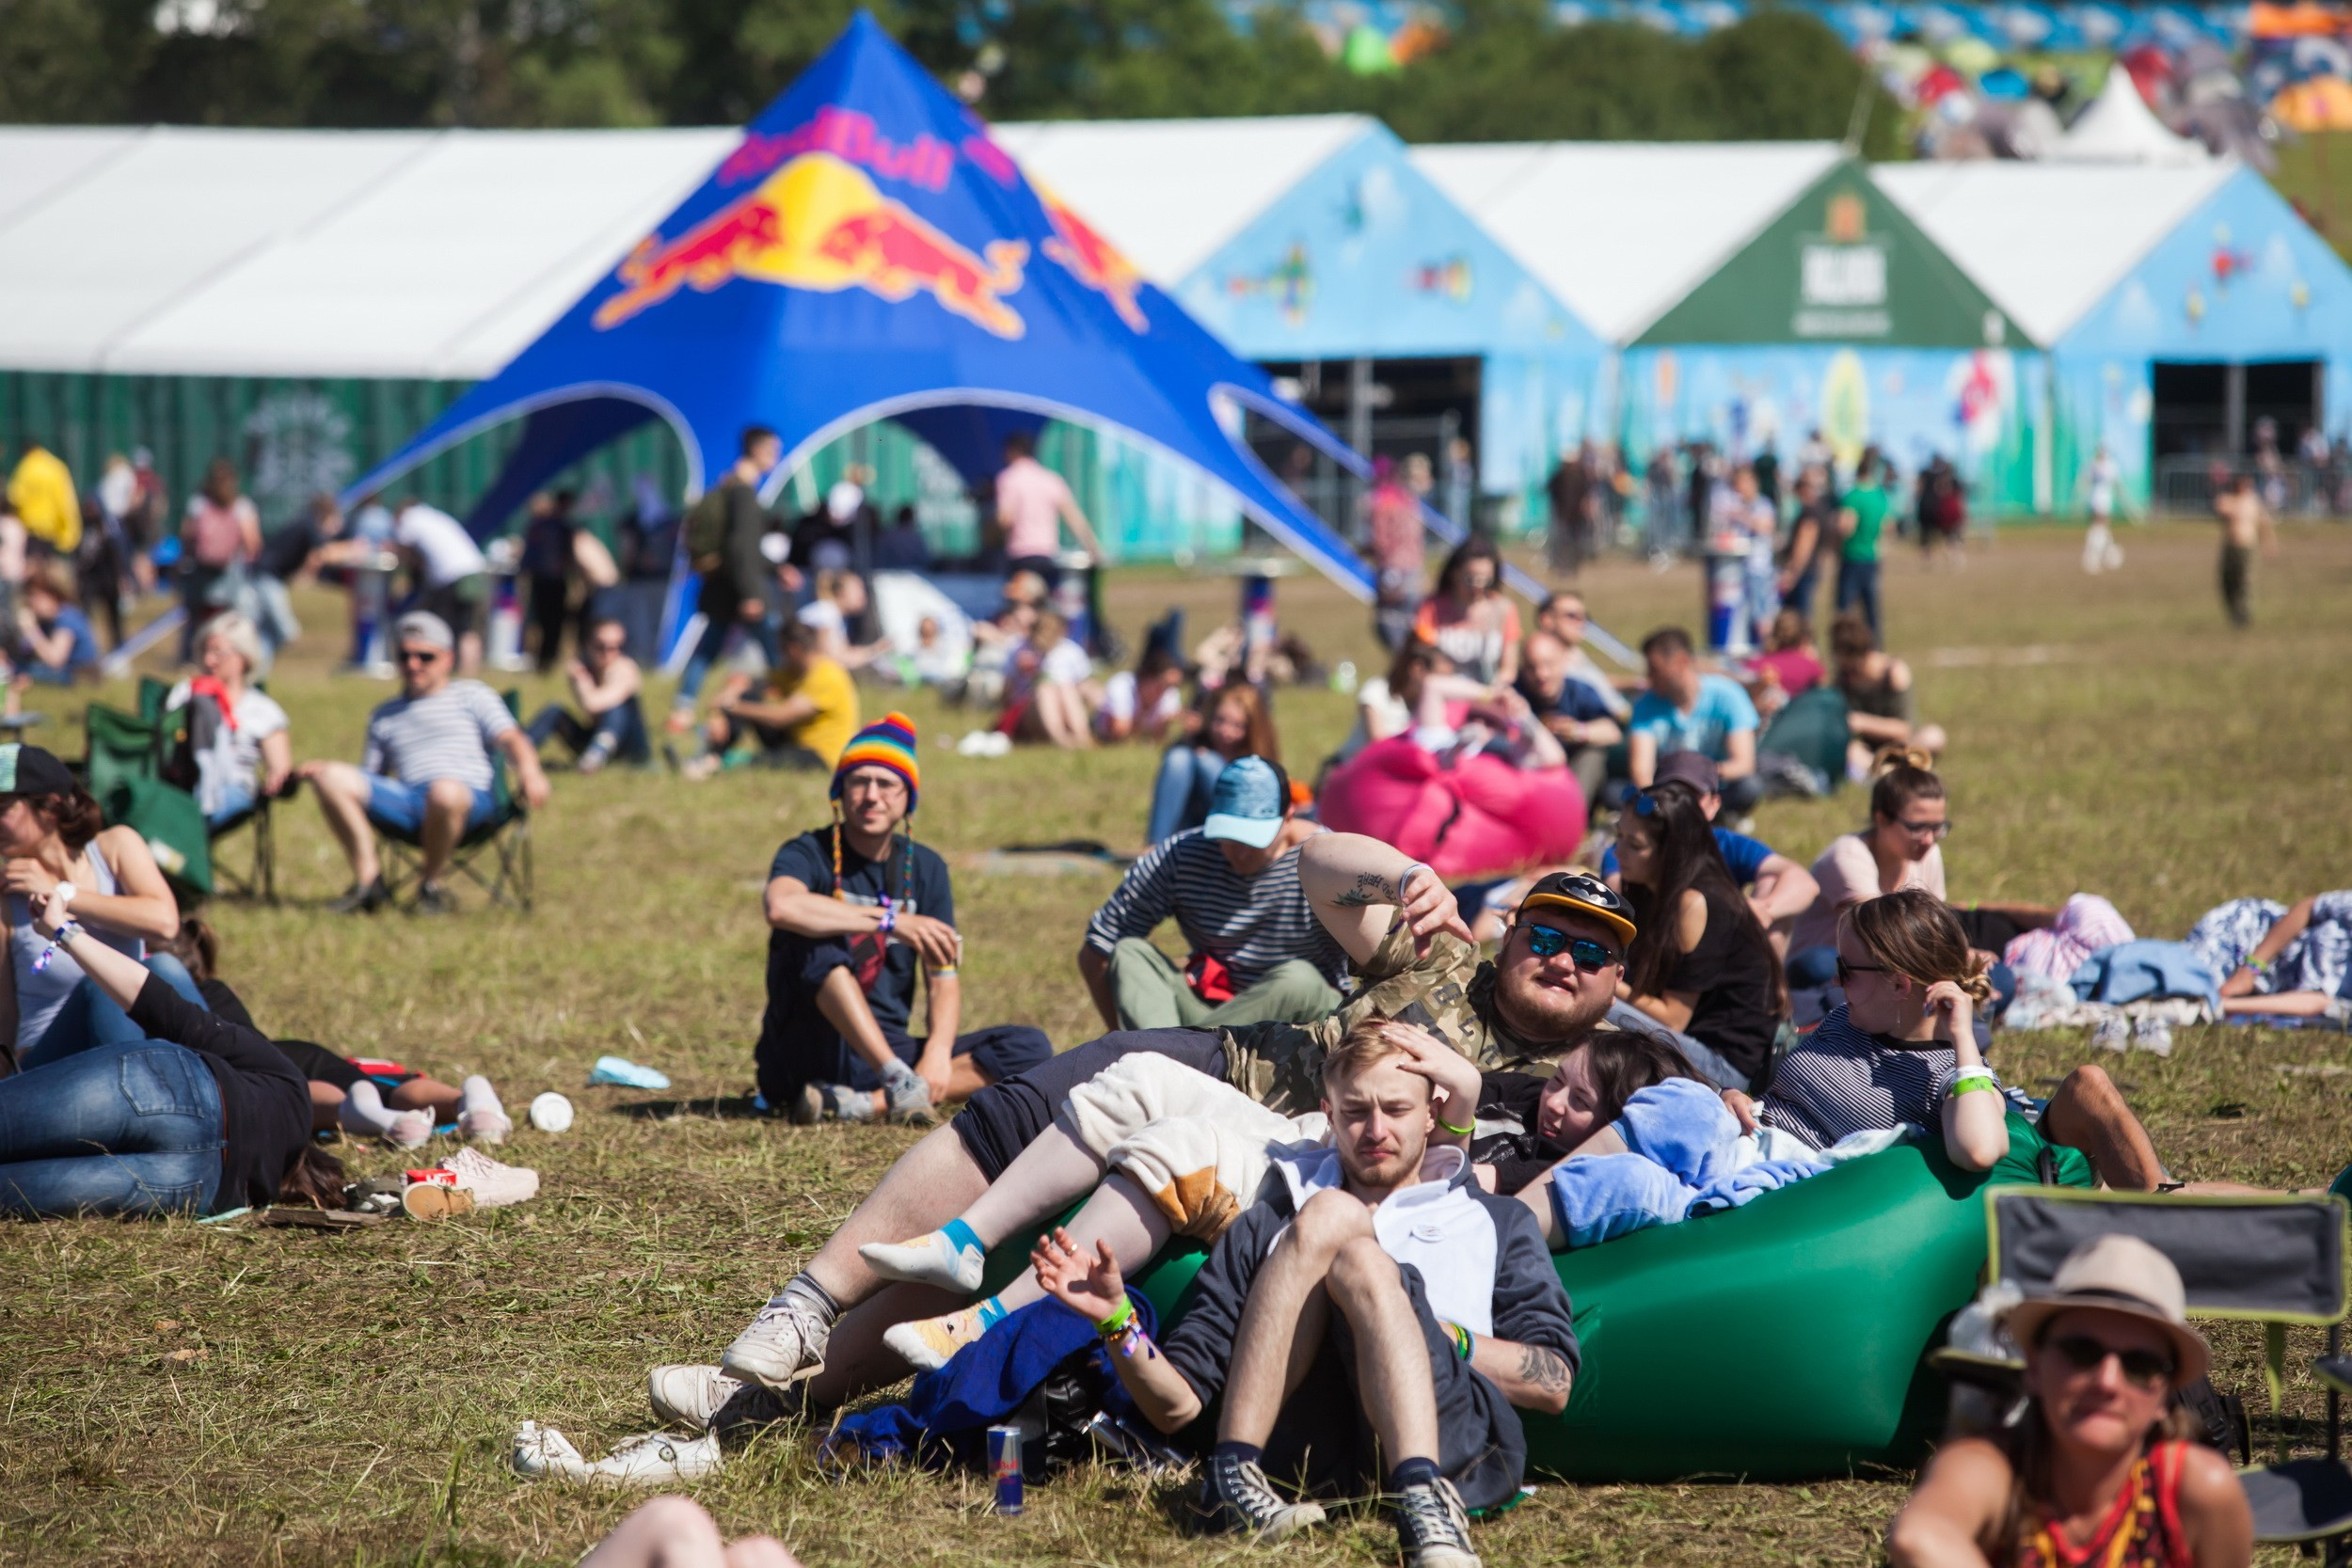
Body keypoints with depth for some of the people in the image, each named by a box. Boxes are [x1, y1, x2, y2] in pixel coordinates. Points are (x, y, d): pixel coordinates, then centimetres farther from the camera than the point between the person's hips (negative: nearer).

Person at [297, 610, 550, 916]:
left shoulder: (472, 696, 21)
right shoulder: (385, 716, 32)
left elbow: (511, 738, 6)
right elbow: (369, 778, 27)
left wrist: (529, 771, -16)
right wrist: (322, 769, 8)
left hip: (471, 798, -4)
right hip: (406, 803, 4)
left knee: (445, 791, -42)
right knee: (332, 779, -18)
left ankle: (430, 884, -17)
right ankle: (368, 878, -17)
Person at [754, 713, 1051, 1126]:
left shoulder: (925, 868, 10)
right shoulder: (810, 855, -4)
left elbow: (944, 979, 3)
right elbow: (781, 906, -30)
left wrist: (938, 1052, -18)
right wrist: (891, 920, -29)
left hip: (887, 1048, 5)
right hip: (808, 1056, -5)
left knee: (1030, 1047, -13)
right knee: (818, 941, -30)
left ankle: (861, 1104, -31)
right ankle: (898, 1080, -39)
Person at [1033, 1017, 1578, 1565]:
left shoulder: (1496, 1224, 30)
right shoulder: (1268, 1226, 31)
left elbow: (1553, 1386, 14)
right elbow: (1177, 1404, 20)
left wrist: (1441, 1334, 2)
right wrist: (1117, 1320, 2)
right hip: (1304, 1453, 1)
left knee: (1360, 1260, -27)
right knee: (1331, 1216, -19)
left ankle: (1425, 1503, -52)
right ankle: (1233, 1478, -32)